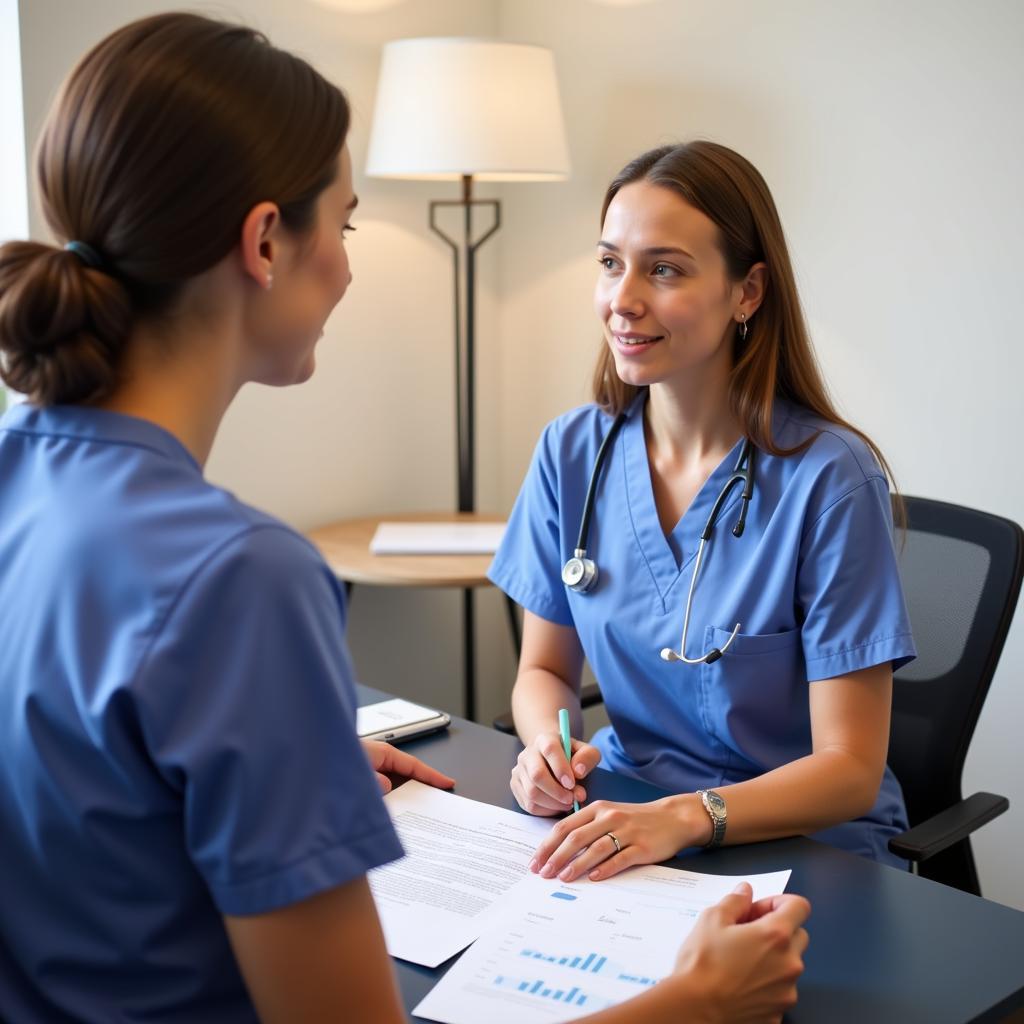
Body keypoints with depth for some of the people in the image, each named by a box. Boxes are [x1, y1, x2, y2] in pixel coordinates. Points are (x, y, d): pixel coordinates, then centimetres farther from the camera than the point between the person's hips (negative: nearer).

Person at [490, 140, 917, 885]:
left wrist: (683, 818, -31)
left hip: (806, 849, -5)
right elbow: (546, 667, 8)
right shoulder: (571, 453, -3)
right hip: (624, 818, 5)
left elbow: (849, 769, -15)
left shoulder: (831, 480, -18)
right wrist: (548, 746, -14)